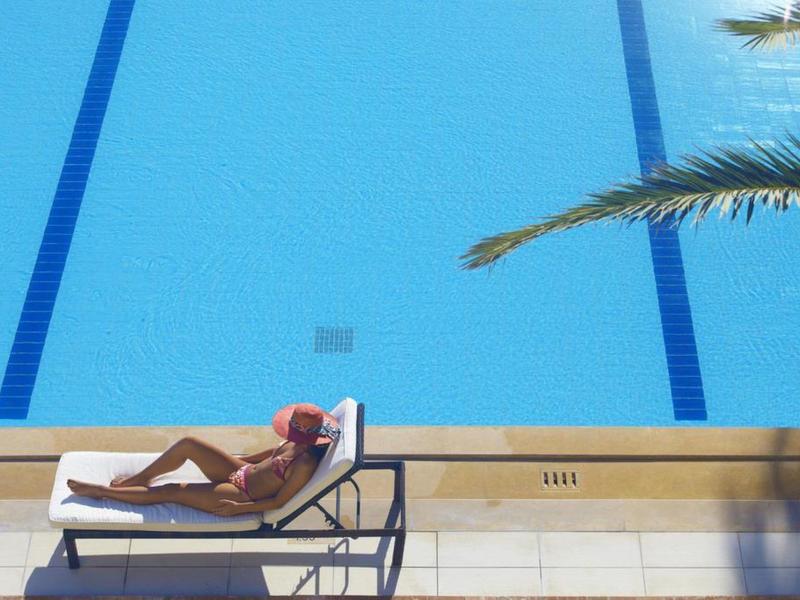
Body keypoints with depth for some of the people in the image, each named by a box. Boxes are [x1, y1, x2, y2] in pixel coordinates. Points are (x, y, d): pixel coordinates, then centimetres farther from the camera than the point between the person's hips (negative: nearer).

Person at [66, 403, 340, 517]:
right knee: (188, 444, -4)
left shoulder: (306, 464, -31)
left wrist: (238, 508, -18)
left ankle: (100, 491, 12)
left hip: (242, 495, -7)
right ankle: (139, 478, 19)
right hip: (242, 472, 8)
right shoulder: (298, 443, -8)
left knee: (169, 492, -5)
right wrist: (243, 458, 22)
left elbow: (279, 502, -23)